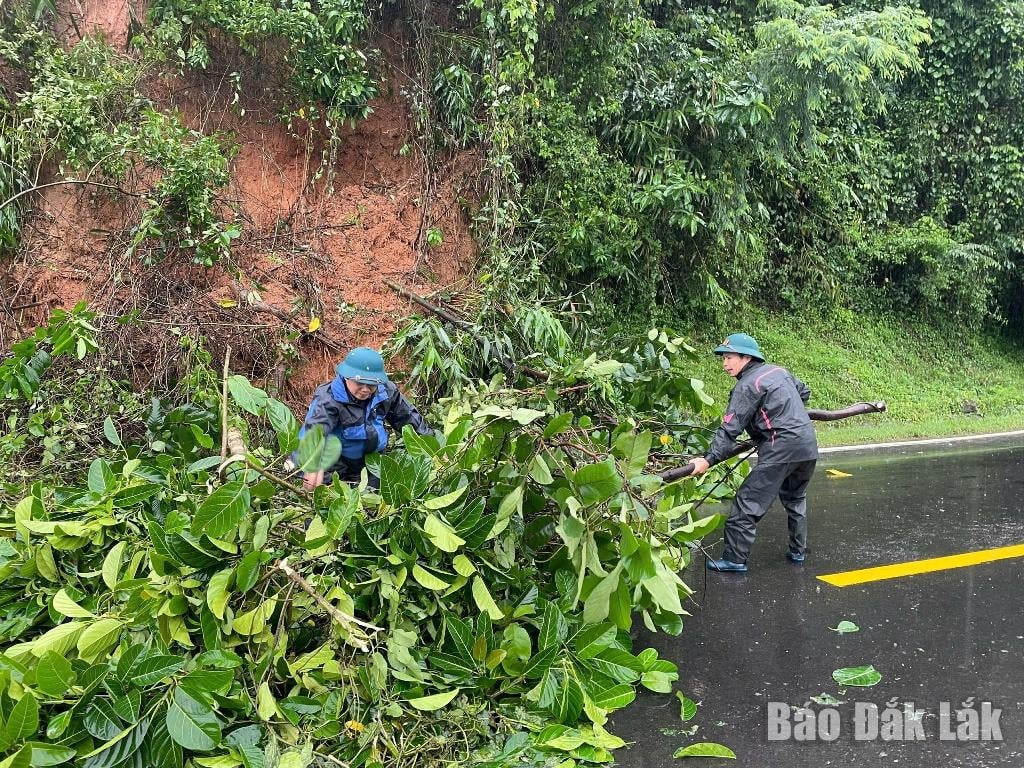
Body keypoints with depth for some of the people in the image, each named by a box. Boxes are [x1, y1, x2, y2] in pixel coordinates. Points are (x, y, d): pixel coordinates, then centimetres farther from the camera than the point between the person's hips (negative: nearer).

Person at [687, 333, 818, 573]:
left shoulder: (747, 386, -10)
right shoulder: (778, 370, 14)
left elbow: (730, 429, -17)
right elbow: (804, 392, 29)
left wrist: (708, 459, -19)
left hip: (781, 450, -9)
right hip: (808, 445, 9)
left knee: (747, 503, -3)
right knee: (795, 499, 27)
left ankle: (735, 559, -2)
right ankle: (798, 550, 35)